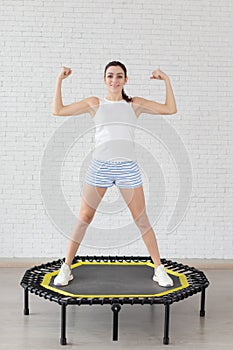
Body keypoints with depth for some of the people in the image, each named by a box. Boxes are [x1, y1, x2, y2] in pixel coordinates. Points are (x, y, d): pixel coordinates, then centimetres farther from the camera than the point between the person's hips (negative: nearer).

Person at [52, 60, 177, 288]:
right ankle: (66, 268, 17)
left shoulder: (135, 104, 10)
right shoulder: (94, 103, 9)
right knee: (84, 218, 5)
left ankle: (159, 269, 15)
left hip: (128, 167, 0)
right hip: (99, 166, 0)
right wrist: (59, 80, 5)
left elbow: (170, 109, 8)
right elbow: (58, 110, 9)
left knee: (141, 219, 4)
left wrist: (166, 80, 5)